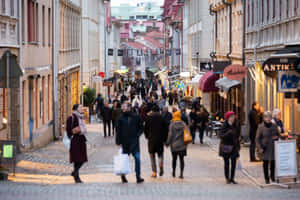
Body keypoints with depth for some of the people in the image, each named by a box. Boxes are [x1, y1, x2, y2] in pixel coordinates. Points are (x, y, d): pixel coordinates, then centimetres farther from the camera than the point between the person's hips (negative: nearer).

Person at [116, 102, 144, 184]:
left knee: (137, 158, -8)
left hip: (134, 142, 0)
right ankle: (123, 176, 19)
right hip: (125, 143, 0)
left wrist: (137, 135, -5)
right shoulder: (121, 118, 3)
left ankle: (138, 176, -4)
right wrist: (118, 142, -2)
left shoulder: (136, 117, 3)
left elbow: (141, 127, 11)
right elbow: (118, 131, 4)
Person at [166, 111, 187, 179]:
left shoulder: (172, 124, -9)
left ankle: (174, 173, 22)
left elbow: (170, 135, -9)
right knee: (182, 159, 4)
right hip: (182, 145, 1)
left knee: (174, 158, 12)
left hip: (174, 145, -1)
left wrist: (168, 142, 3)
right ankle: (181, 173, -3)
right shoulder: (183, 124, -2)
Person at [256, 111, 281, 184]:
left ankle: (273, 177, 19)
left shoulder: (274, 126, 6)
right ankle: (267, 179, 9)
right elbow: (258, 138, -2)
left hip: (273, 147, 2)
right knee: (265, 162, 0)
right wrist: (259, 148, -10)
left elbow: (278, 135, 18)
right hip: (265, 148, -2)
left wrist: (277, 137, -5)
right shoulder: (261, 127, -3)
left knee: (273, 162, 3)